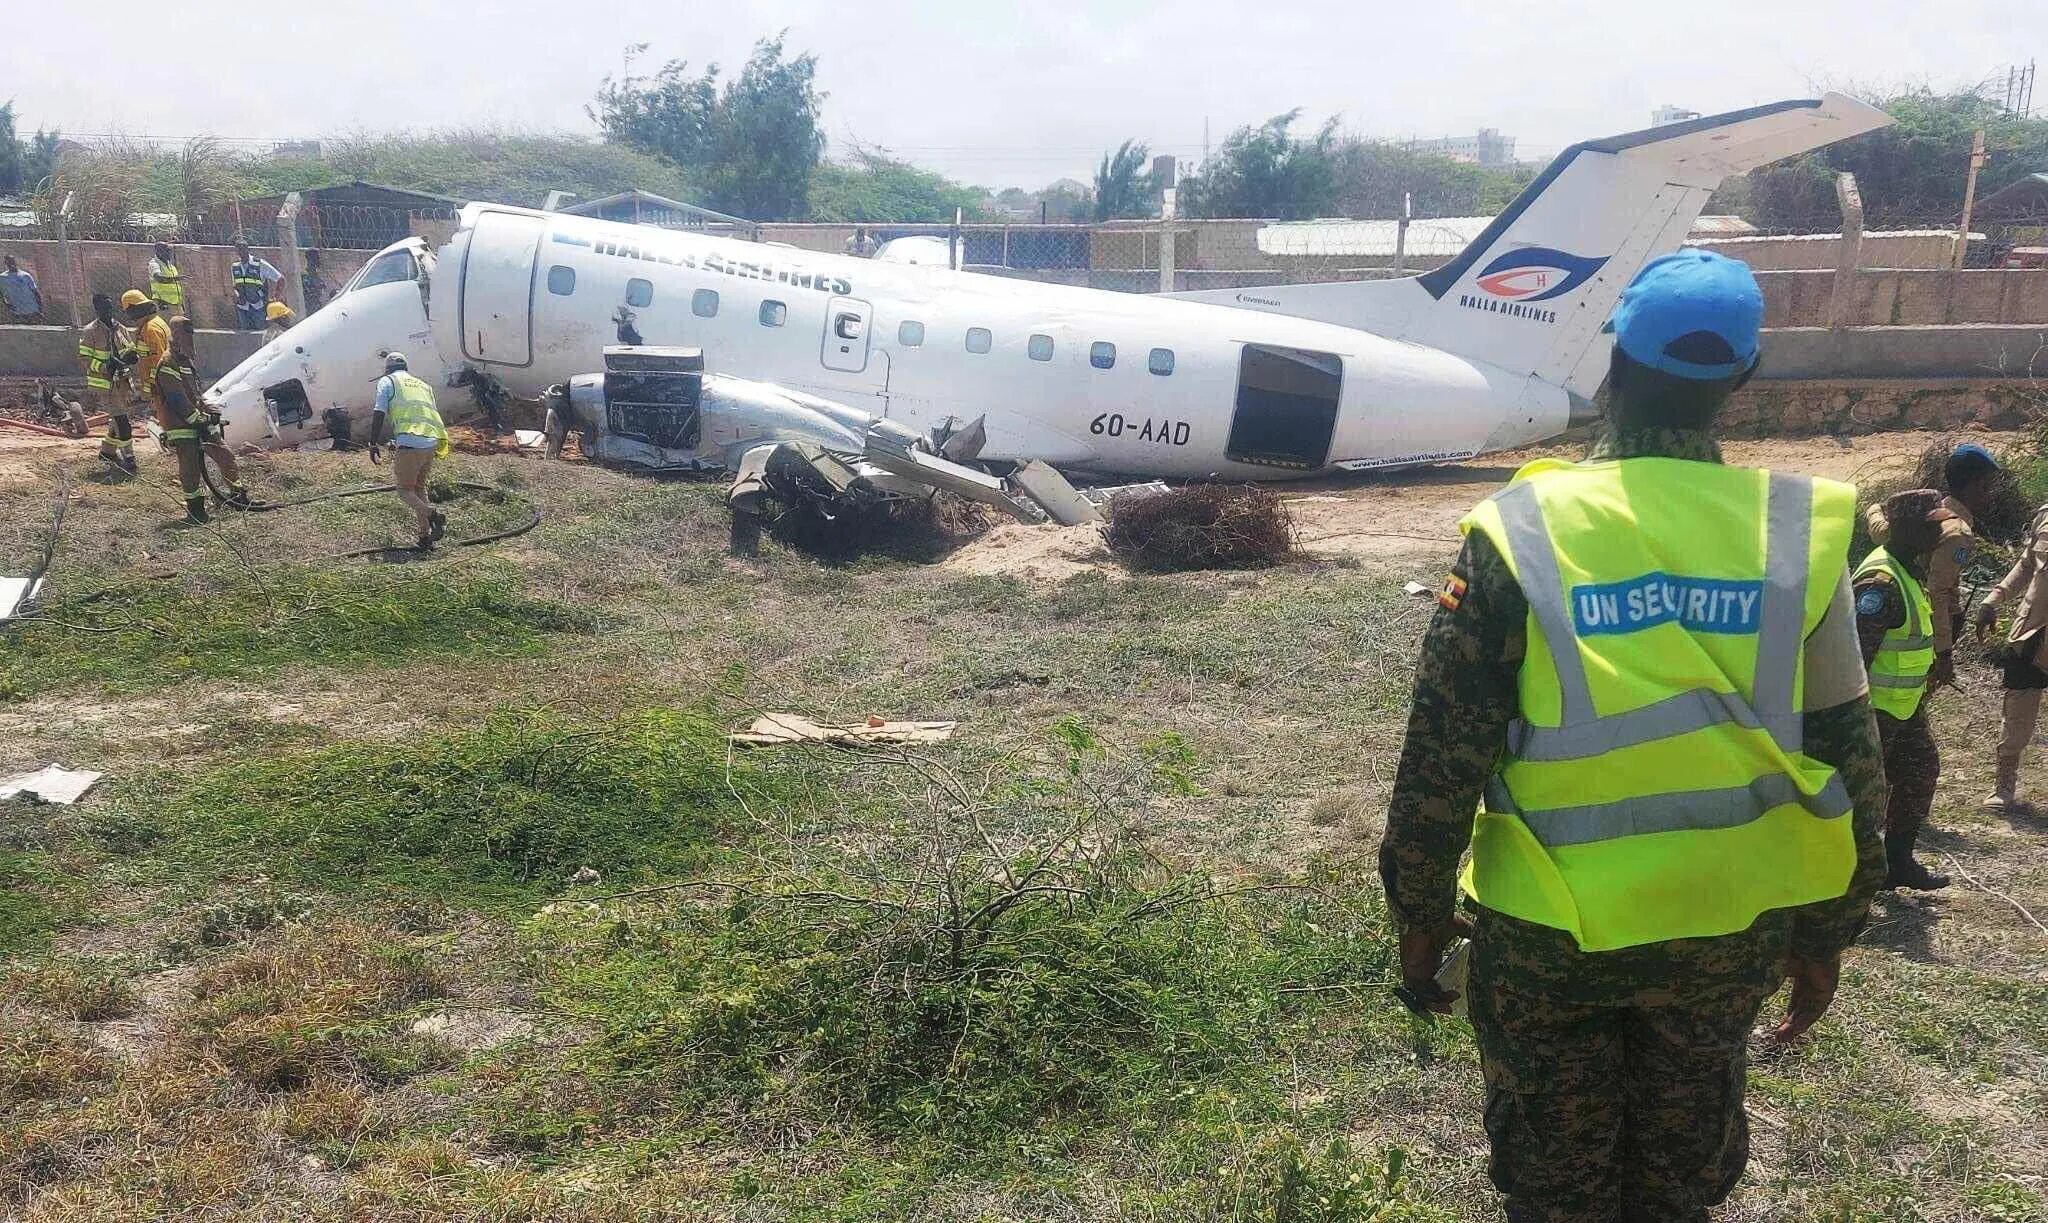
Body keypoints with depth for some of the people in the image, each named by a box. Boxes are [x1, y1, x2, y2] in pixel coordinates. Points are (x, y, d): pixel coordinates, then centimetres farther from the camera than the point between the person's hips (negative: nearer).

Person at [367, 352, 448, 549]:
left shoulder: (387, 381, 11)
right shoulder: (423, 385, 27)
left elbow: (379, 414, 1)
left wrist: (373, 444, 4)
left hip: (409, 443, -5)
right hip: (432, 442, 5)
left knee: (405, 490, 6)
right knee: (419, 487, 20)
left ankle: (431, 514, -22)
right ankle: (427, 535, 10)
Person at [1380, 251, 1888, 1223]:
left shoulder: (1520, 530, -16)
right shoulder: (1801, 533, -8)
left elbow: (1443, 753, -13)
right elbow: (1846, 759, -2)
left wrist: (1420, 912, 1)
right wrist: (1826, 932, 12)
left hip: (1550, 929, -2)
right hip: (1735, 925, 3)